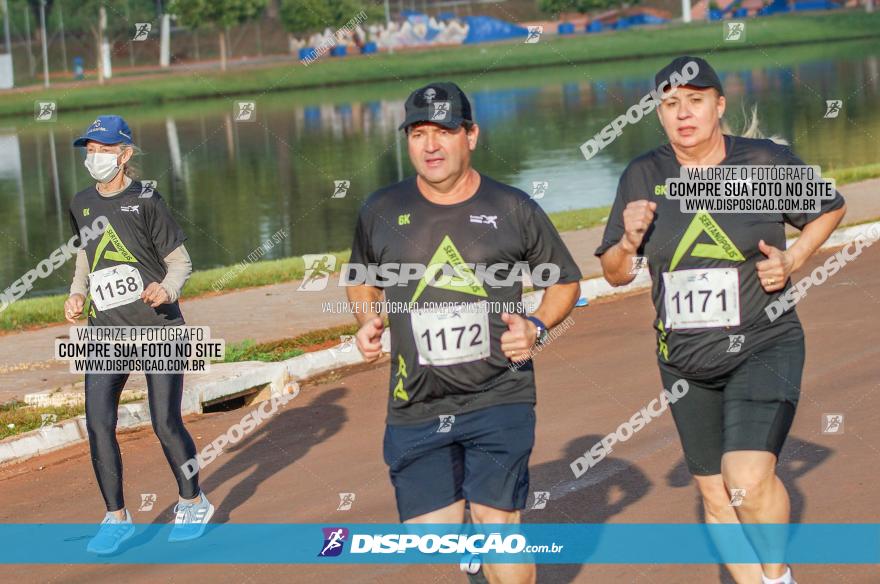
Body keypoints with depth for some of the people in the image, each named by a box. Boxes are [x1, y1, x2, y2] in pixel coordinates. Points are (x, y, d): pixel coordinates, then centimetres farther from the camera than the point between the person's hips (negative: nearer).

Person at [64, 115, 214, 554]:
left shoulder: (145, 201, -7)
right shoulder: (82, 204, 9)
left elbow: (181, 262, -3)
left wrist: (168, 290, -23)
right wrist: (77, 293, 7)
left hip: (158, 327, -4)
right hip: (107, 332, 5)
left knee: (165, 424, -2)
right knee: (98, 424, -6)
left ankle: (193, 504, 21)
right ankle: (116, 518, 8)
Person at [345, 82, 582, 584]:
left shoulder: (513, 209, 1)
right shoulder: (382, 212, 6)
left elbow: (566, 282, 13)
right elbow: (363, 282, 24)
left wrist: (538, 327, -6)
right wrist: (368, 323, 3)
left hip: (499, 399, -2)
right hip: (415, 409, 2)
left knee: (499, 523, -4)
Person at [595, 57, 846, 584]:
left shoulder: (768, 162, -7)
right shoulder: (643, 177, 0)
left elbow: (831, 209, 11)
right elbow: (616, 274, 7)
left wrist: (792, 260, -5)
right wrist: (630, 239, -14)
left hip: (763, 348, -4)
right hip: (684, 361, 4)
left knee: (748, 481, -22)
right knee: (716, 496, 11)